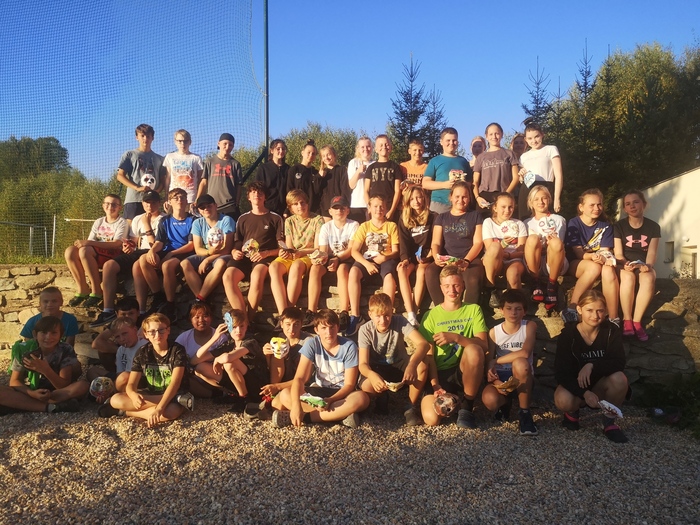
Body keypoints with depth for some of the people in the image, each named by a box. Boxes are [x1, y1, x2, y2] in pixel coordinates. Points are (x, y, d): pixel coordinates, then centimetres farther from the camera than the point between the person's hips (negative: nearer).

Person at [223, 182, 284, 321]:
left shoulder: (275, 218, 13)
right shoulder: (243, 218, 24)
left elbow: (281, 247, 6)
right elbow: (236, 242, 24)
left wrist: (266, 253, -13)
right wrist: (234, 252, 0)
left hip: (265, 257, -3)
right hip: (245, 257, 3)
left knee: (256, 275, -40)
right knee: (228, 276, -31)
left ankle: (248, 318, -31)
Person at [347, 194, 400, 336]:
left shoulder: (391, 226, 10)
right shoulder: (364, 226, 11)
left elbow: (395, 251, 4)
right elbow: (354, 251, 1)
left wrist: (385, 257, -19)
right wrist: (367, 263, -17)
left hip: (386, 259, -1)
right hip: (366, 259, 1)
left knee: (389, 275, -37)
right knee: (353, 272, -33)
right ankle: (355, 316, -34)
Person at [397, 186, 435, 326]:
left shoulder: (433, 217, 4)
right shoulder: (404, 219, 11)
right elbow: (404, 243, 2)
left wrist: (427, 258, -18)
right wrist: (405, 259, -15)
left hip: (426, 257, -2)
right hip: (410, 256, 2)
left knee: (421, 270, -36)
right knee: (401, 270, -32)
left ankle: (414, 312, -40)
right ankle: (410, 314, -42)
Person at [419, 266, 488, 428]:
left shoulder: (473, 310, 4)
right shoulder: (431, 316, 4)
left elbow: (483, 345, -9)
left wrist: (455, 337, -25)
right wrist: (435, 385, -16)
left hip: (465, 372, 0)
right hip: (440, 374, 0)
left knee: (473, 349, -34)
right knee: (431, 419, -26)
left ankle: (467, 408, -15)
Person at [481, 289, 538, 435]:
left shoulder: (529, 326, -5)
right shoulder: (494, 332, 1)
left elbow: (525, 353, -23)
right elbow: (488, 363, -3)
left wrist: (496, 361, -18)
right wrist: (496, 382, -23)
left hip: (521, 378, -1)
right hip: (500, 378, 1)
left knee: (520, 363, -37)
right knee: (489, 400, -33)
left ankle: (525, 412, -17)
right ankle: (506, 403, 9)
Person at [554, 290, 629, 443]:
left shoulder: (611, 331, -11)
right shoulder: (567, 335, -16)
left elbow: (619, 363, -21)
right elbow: (561, 373, -21)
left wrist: (592, 365, -38)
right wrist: (585, 393, -36)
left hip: (602, 384, 2)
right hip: (576, 385, -1)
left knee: (619, 378, -32)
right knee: (563, 401, -35)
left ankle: (609, 422, -7)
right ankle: (572, 412, 5)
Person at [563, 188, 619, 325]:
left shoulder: (606, 226, 4)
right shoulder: (574, 224, -6)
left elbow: (605, 251, -5)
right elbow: (579, 254, -12)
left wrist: (605, 258, -31)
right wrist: (594, 256, -34)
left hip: (598, 263, 2)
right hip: (575, 264, -2)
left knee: (608, 271, -34)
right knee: (594, 267, -37)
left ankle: (613, 318, -33)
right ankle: (571, 308, -33)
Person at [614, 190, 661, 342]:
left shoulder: (653, 227, 4)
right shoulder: (619, 226, 0)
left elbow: (652, 253, -4)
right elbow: (618, 254, -5)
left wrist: (647, 265, -27)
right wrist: (625, 264, -28)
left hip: (644, 265, 1)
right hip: (625, 266, -1)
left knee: (649, 278, -36)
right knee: (628, 277, -38)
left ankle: (637, 321, -28)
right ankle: (627, 320, -28)